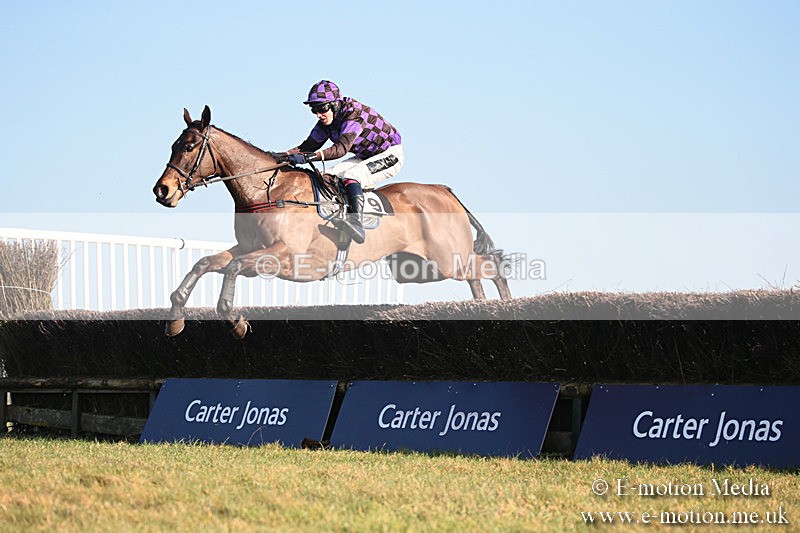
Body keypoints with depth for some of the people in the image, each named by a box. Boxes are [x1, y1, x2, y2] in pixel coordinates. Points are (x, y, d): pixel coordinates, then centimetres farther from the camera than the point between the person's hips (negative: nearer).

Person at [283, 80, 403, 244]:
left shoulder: (354, 116, -30)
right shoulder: (325, 122, -4)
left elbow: (342, 148, -43)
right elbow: (309, 145, 2)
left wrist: (307, 157, -53)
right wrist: (284, 155, -15)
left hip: (391, 155, -9)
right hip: (366, 157, 9)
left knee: (351, 175, -32)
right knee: (330, 176, -5)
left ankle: (357, 222, -47)